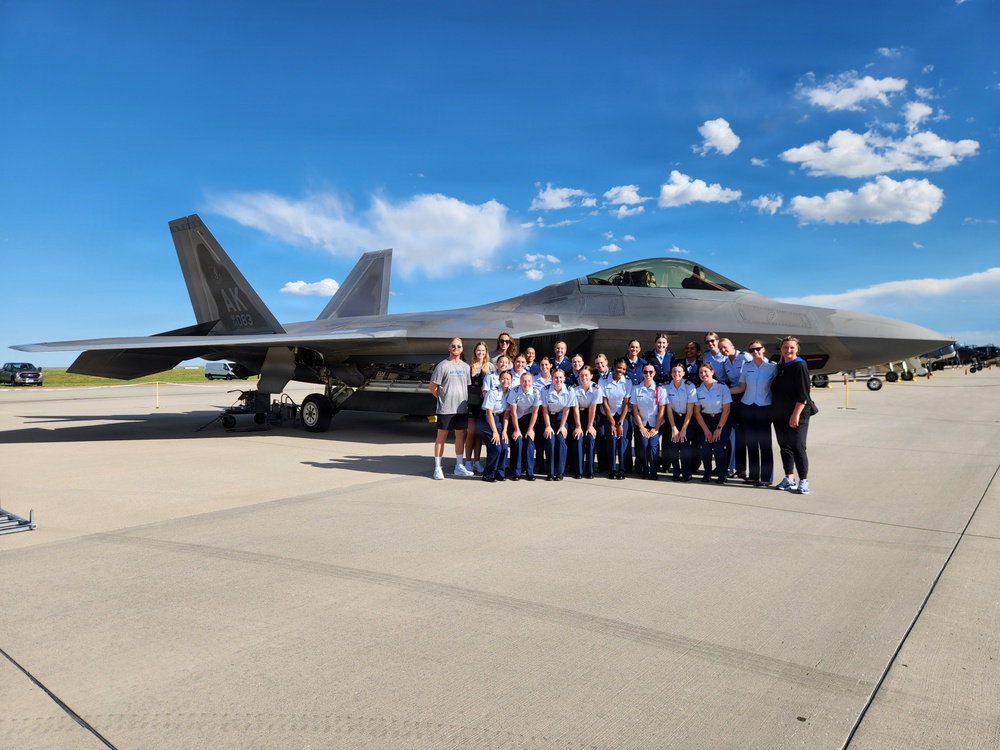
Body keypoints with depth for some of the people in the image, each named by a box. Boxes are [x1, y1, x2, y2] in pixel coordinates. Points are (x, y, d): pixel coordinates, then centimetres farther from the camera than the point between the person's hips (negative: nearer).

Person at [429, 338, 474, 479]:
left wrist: (465, 401, 5)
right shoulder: (442, 365, -5)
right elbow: (433, 387, -4)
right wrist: (444, 398, -2)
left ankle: (459, 466, 20)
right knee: (441, 436, 1)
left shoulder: (465, 367, 10)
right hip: (445, 409, -5)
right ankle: (438, 468, 7)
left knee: (460, 435, 10)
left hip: (462, 408, 5)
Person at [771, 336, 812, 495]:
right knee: (784, 446, 10)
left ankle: (803, 481, 4)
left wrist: (796, 415, -19)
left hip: (797, 416, -7)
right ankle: (789, 479, 20)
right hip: (779, 416, 7)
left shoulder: (800, 366, -9)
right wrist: (774, 412, 11)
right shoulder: (780, 367, 12)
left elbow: (803, 394, -14)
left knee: (798, 447, -5)